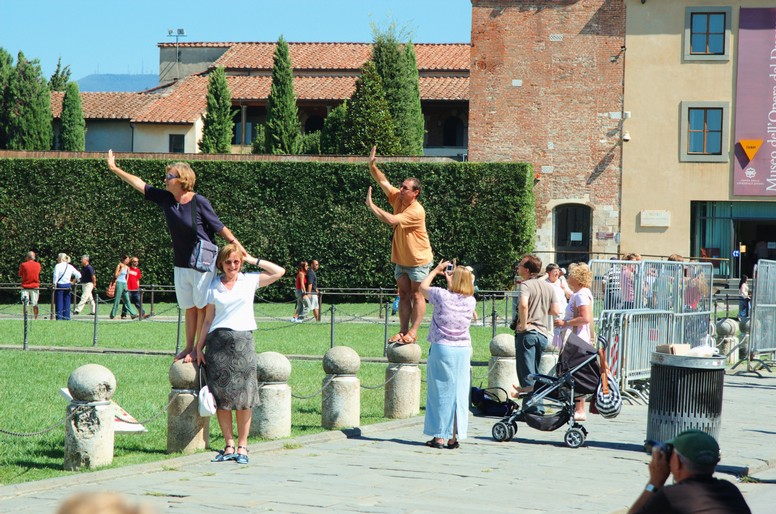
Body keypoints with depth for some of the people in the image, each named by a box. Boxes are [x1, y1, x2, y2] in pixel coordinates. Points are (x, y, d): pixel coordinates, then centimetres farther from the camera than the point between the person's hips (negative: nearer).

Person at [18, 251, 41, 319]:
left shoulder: (23, 265, -8)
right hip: (35, 287, 2)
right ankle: (36, 318, 10)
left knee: (25, 304, 1)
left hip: (25, 287, -2)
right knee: (35, 304, 8)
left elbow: (20, 275, 4)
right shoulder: (38, 265, 0)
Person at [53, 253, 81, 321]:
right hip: (67, 285, 4)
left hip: (60, 285, -4)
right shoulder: (70, 267, 7)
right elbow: (78, 275, 8)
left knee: (59, 302, 1)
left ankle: (59, 317, -1)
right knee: (67, 302, 10)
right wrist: (73, 281, 15)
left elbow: (55, 275, -19)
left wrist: (54, 284, -11)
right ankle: (66, 317, 10)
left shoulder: (58, 266, -8)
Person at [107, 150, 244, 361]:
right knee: (189, 308, 12)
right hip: (181, 264, 6)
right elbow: (140, 185, 11)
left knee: (202, 307, -1)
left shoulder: (199, 202, -13)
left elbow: (220, 228, -9)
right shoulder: (166, 199, 4)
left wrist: (238, 246, -13)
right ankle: (189, 348, 18)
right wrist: (115, 169, 14)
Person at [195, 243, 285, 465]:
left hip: (243, 340, -1)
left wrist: (253, 260, 7)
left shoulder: (250, 281, 9)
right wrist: (199, 348, 7)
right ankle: (229, 445, 6)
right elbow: (208, 320, 12)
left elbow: (279, 271, 4)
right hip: (218, 342, 1)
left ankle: (242, 446, 3)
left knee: (243, 397, -3)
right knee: (221, 397, -1)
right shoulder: (214, 286, 11)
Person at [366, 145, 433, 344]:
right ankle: (403, 331, 9)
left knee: (417, 295, -1)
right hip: (401, 258, 8)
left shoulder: (416, 211, -26)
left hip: (419, 260, -8)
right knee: (404, 295, 8)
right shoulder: (397, 198, -3)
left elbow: (391, 220, -34)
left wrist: (371, 205, -26)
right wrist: (372, 166, -20)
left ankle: (413, 332, 1)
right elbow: (383, 181, -3)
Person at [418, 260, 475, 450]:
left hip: (441, 349, -3)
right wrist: (451, 280, 30)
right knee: (458, 393, 5)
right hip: (463, 350, 3)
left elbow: (422, 287, 12)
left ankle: (439, 436, 3)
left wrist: (436, 270, 23)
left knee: (439, 392, 3)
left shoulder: (442, 296, -8)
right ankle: (454, 437, 6)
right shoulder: (471, 301, 1)